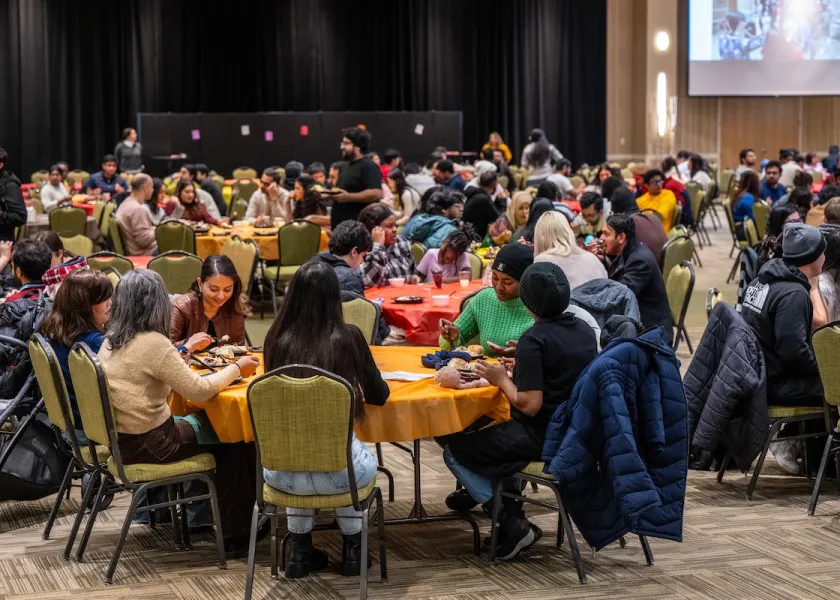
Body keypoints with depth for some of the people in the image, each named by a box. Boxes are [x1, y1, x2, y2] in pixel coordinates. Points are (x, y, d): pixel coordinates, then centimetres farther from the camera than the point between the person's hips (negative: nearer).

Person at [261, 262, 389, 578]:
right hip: (338, 470, -1)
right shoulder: (348, 338, -6)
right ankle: (353, 550, 42)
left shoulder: (277, 339, -1)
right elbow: (379, 396, 9)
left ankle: (299, 552, 39)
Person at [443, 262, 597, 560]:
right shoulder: (584, 330, 4)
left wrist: (501, 379, -8)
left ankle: (512, 523, 1)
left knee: (455, 449, 7)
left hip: (544, 439, -9)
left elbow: (529, 405, -24)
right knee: (494, 432, 33)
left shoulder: (533, 340, -21)